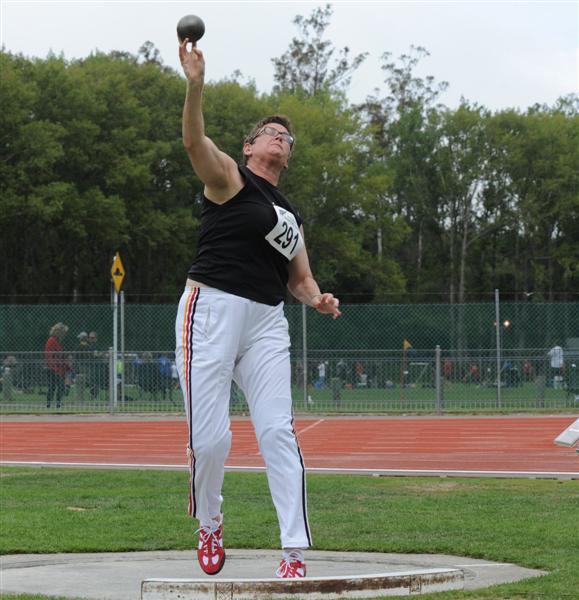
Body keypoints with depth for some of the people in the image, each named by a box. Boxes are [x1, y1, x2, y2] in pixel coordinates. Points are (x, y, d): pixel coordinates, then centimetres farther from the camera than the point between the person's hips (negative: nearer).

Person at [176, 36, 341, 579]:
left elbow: (300, 278, 25)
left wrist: (317, 299, 1)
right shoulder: (229, 177, 4)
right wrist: (195, 85, -33)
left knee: (277, 431, -9)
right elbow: (195, 142, -16)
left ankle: (295, 553, -12)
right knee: (210, 439, -9)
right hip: (211, 310, -5)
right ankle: (209, 526, 19)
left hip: (266, 323, 5)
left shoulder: (289, 215, 23)